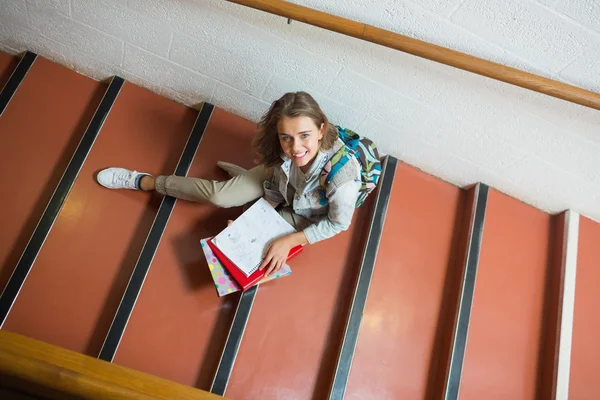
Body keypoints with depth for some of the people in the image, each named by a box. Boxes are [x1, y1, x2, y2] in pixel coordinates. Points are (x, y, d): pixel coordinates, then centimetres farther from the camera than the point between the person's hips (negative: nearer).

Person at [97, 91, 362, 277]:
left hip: (306, 215, -2)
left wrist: (288, 241, -32)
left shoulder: (342, 173, -46)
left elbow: (338, 223, -27)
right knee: (219, 194, -13)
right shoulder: (286, 150, -34)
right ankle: (142, 181, 13)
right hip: (281, 182, 2)